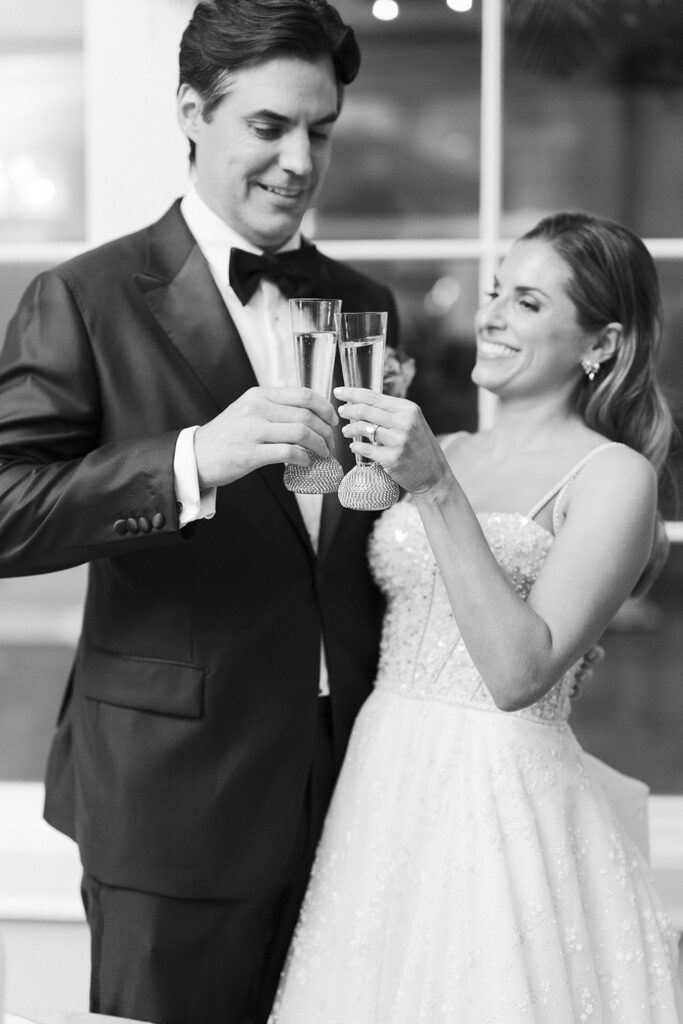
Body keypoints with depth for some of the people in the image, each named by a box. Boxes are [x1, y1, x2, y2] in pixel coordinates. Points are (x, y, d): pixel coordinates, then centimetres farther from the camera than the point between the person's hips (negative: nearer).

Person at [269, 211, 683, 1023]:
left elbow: (521, 671, -19)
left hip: (505, 800, -6)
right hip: (382, 789, 6)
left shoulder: (614, 476, -7)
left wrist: (436, 490, -22)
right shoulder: (442, 450, 11)